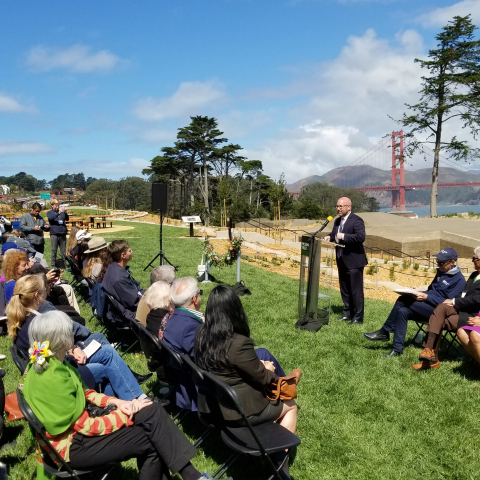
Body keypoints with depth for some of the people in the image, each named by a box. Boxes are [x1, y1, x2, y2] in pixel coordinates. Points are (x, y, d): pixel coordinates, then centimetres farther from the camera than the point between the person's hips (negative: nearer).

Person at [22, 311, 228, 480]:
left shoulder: (49, 363, 0)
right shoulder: (52, 378, -29)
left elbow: (83, 393, 11)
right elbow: (87, 427, -23)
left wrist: (116, 401, -5)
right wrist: (128, 414, -12)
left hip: (77, 430, 9)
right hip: (74, 445, -9)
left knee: (151, 410, -5)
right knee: (151, 438, -13)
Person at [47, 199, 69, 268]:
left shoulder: (62, 212, 12)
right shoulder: (49, 212, 6)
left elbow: (67, 219, 2)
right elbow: (51, 218, -15)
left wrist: (65, 213, -17)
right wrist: (59, 212, -26)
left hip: (63, 233, 2)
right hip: (54, 234, -2)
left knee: (63, 250, 6)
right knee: (54, 250, 0)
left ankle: (63, 264, 12)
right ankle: (53, 265, 6)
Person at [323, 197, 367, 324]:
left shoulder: (356, 220, -15)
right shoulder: (338, 220, 11)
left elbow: (361, 237, -26)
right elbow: (334, 234, 21)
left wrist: (343, 236, -27)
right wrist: (329, 237, -2)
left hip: (353, 261, -8)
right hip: (342, 260, 9)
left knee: (356, 290, -1)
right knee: (344, 289, 17)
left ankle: (358, 317, 8)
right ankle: (347, 313, 29)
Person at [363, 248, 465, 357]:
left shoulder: (459, 279, -9)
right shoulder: (441, 271, 16)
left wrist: (426, 297, -21)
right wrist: (421, 293, 3)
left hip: (438, 310, -8)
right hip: (428, 304, 8)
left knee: (403, 300, -24)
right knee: (403, 311, -19)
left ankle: (384, 332, -14)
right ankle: (397, 349, -14)